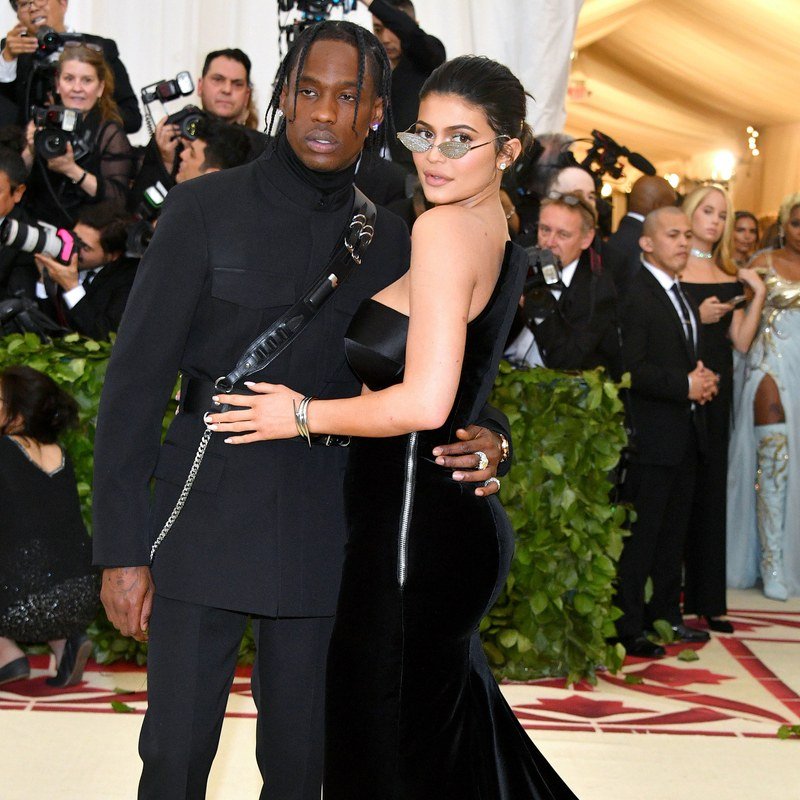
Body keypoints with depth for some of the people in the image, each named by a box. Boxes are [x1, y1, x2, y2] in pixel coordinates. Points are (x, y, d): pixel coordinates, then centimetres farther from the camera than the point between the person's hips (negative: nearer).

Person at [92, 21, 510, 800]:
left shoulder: (388, 241, 6)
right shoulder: (205, 209, -4)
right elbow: (135, 378, -5)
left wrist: (485, 442, -15)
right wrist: (121, 548, -9)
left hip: (324, 529, 3)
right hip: (207, 522, -2)